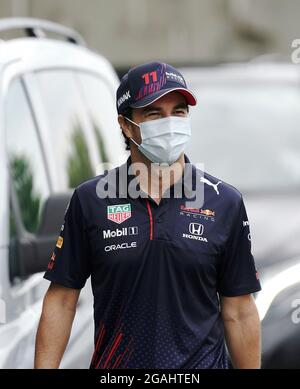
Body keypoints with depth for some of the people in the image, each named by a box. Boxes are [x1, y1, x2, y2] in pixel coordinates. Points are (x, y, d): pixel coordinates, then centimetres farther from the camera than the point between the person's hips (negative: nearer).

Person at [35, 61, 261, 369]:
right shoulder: (90, 200, -2)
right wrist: (44, 369, -9)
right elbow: (61, 299, -1)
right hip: (113, 367, 0)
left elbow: (238, 312, 1)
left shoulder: (225, 202, -2)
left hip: (202, 363, 0)